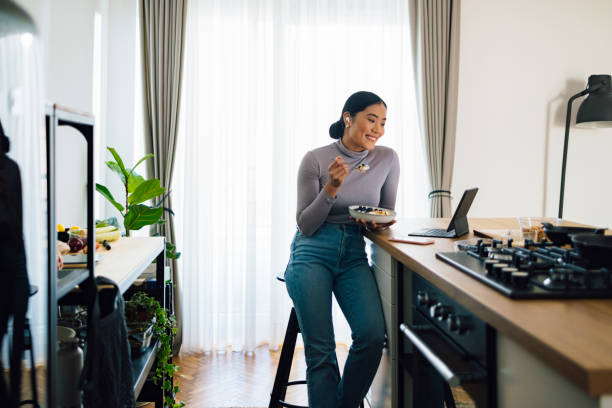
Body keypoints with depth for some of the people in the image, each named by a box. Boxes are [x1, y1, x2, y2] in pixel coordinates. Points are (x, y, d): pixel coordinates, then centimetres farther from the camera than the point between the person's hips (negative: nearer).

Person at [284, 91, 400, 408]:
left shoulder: (387, 159, 2)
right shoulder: (315, 159, -6)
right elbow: (305, 226, -5)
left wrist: (379, 225, -8)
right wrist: (331, 189, -19)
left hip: (354, 254, 3)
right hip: (313, 253, -2)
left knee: (372, 336, -19)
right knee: (320, 351, -14)